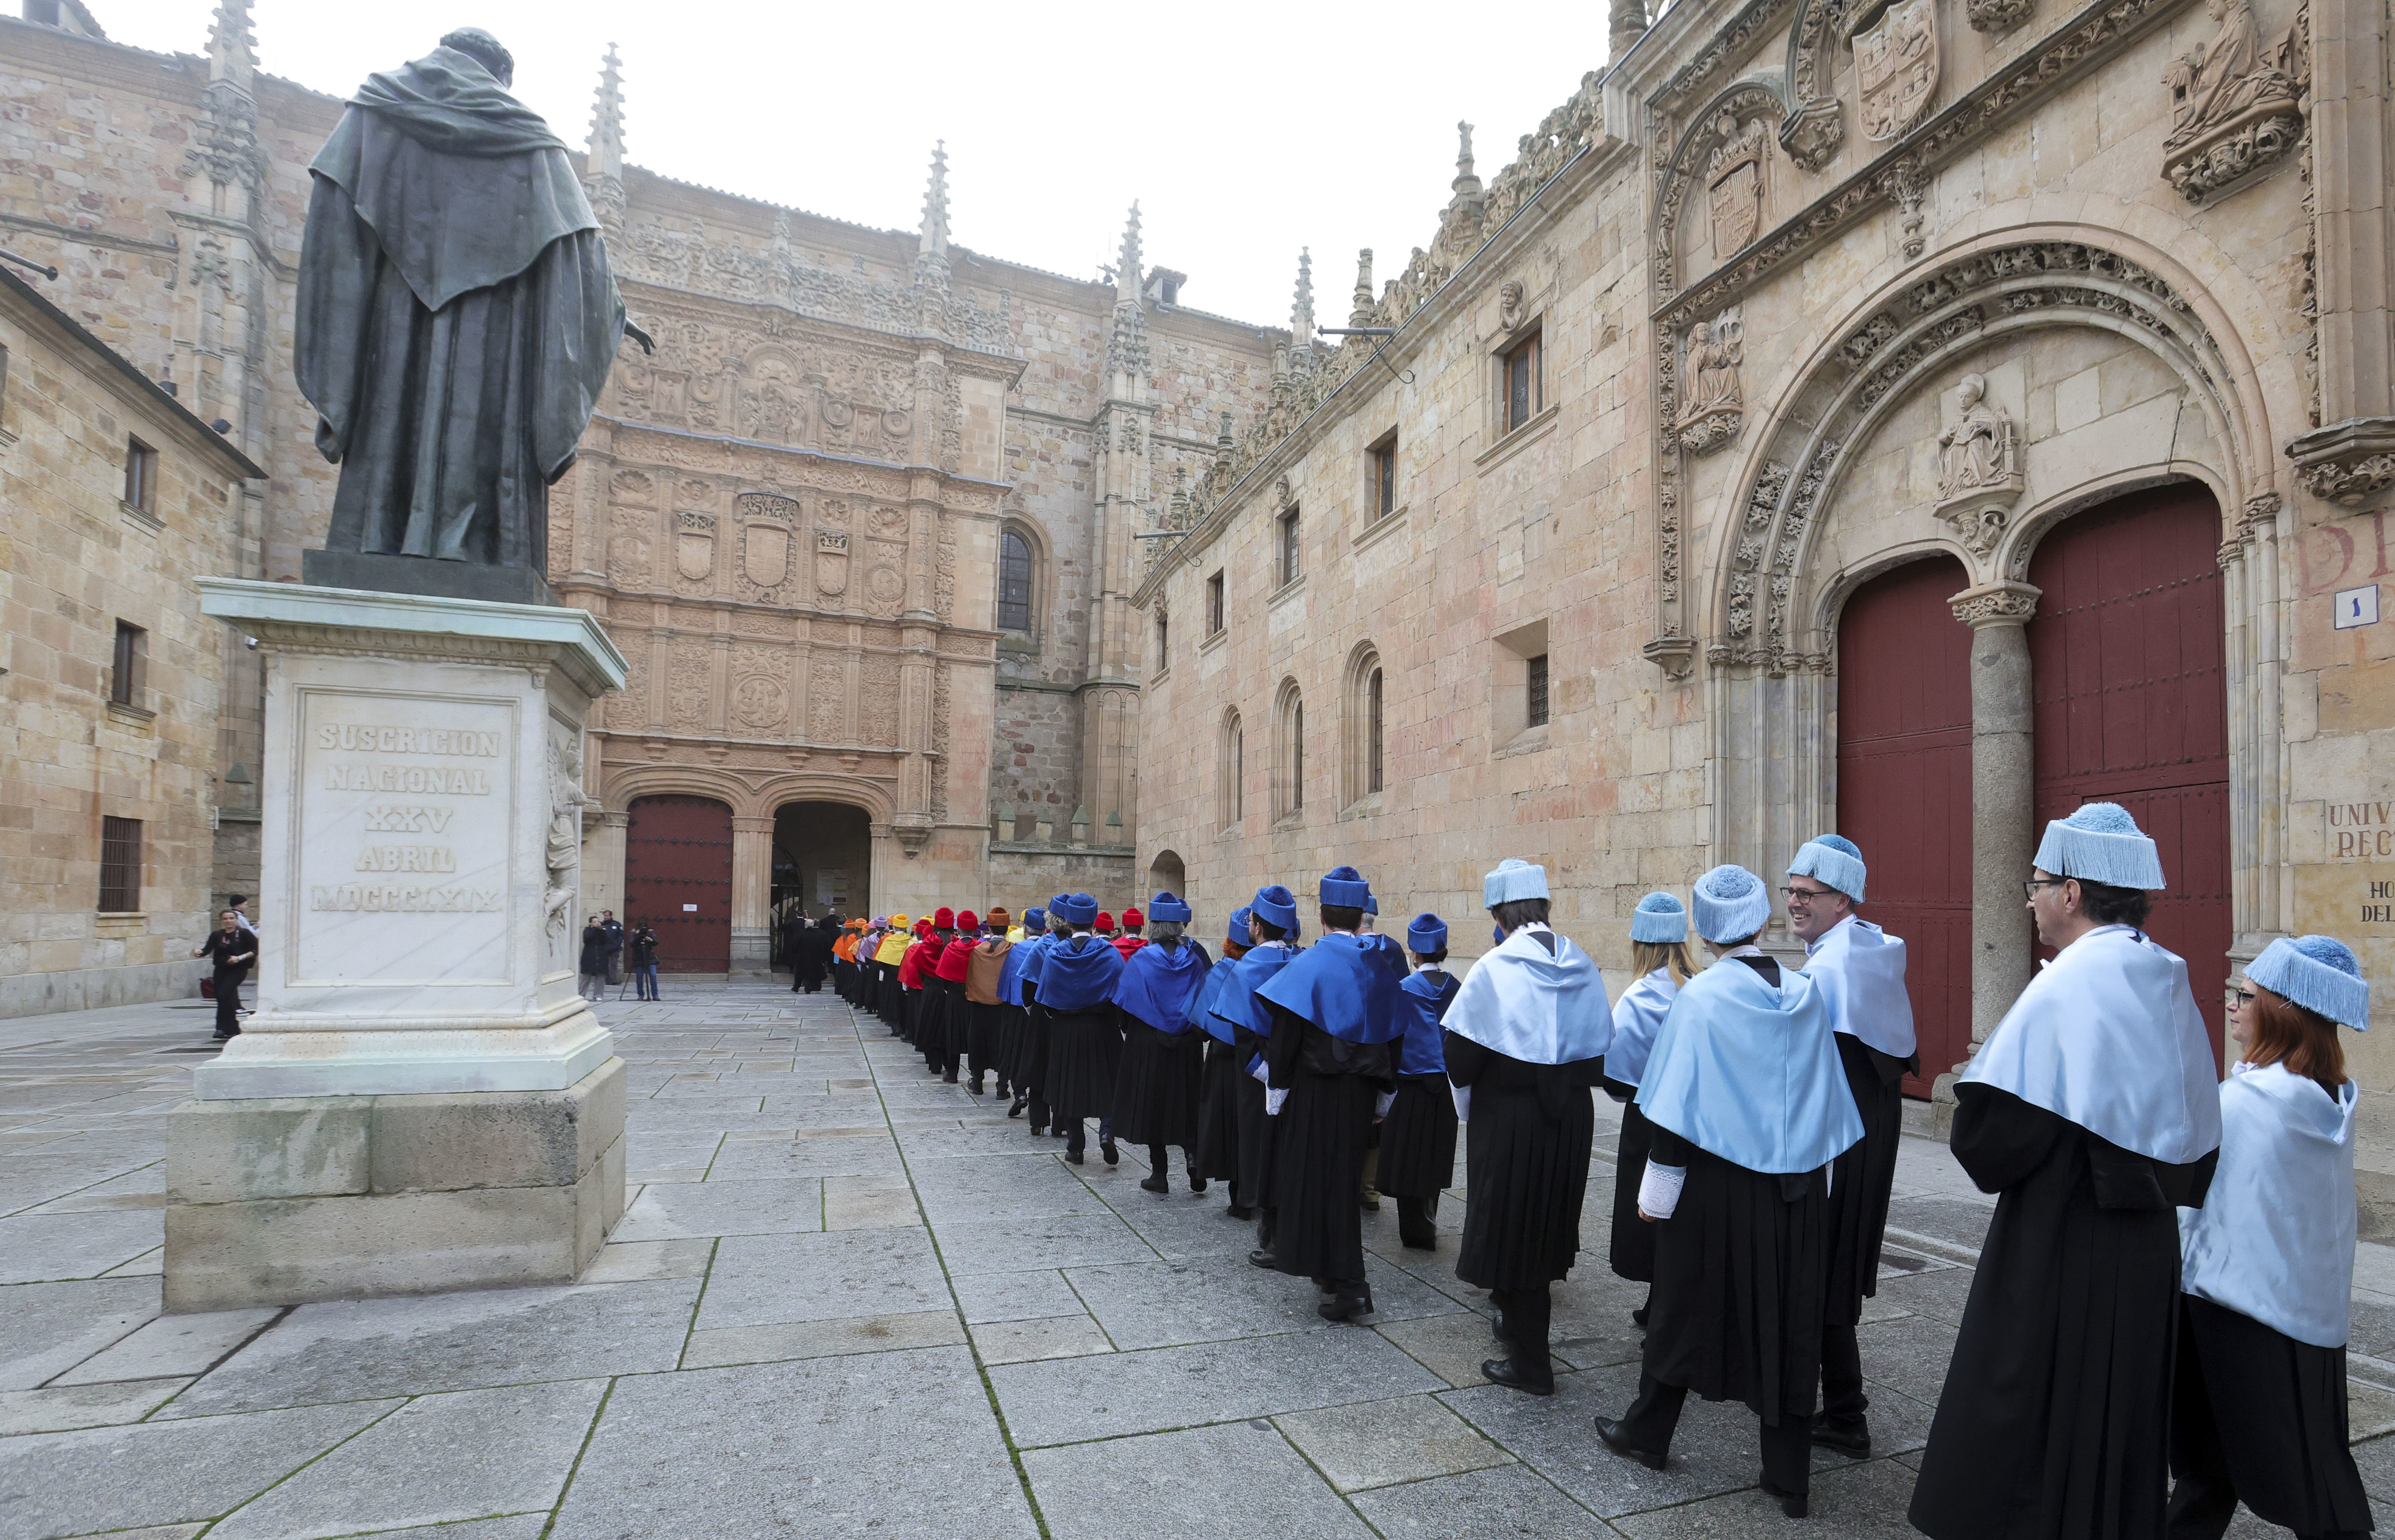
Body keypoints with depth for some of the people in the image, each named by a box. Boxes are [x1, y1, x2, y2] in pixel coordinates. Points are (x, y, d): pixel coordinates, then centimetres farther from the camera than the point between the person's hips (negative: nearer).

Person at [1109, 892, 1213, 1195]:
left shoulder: (1140, 959, -9)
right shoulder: (1196, 956, -4)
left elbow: (1124, 1003, -5)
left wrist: (1130, 1032, 12)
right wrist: (1202, 1032, 12)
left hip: (1148, 1044, -2)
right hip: (1188, 1045, 2)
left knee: (1151, 1101, 8)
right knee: (1188, 1103, 15)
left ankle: (1159, 1174, 12)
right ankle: (1192, 1154, -5)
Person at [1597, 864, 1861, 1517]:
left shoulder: (1700, 998, -15)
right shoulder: (1807, 996, -1)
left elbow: (1678, 1105, -14)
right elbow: (1827, 1102, 6)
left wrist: (1657, 1190, -7)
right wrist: (1814, 1180, 16)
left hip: (1716, 1183, -4)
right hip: (1796, 1189, 4)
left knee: (1688, 1303, 11)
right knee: (1788, 1317, 12)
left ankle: (1648, 1432, 29)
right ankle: (1790, 1477, 20)